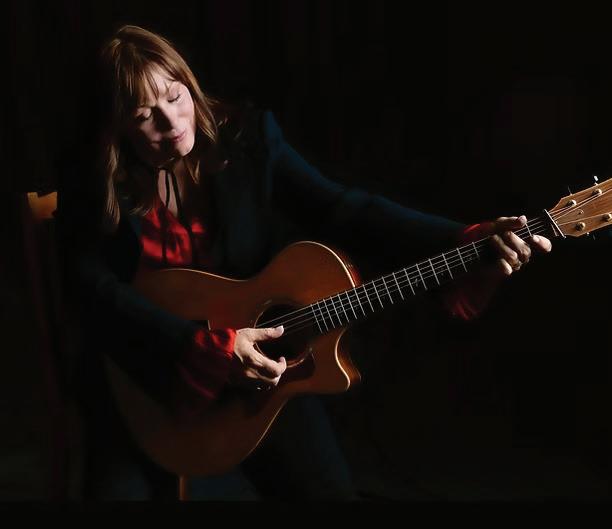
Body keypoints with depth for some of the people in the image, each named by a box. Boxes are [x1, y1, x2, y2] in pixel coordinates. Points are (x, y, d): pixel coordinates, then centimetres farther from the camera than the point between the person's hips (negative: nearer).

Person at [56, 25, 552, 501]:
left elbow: (340, 208, -12)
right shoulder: (89, 188, -8)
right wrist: (211, 346, -30)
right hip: (147, 381, -1)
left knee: (327, 485, -10)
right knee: (122, 486, -18)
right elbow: (97, 295, -18)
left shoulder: (247, 136, -5)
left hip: (259, 364, 1)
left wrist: (470, 241, -24)